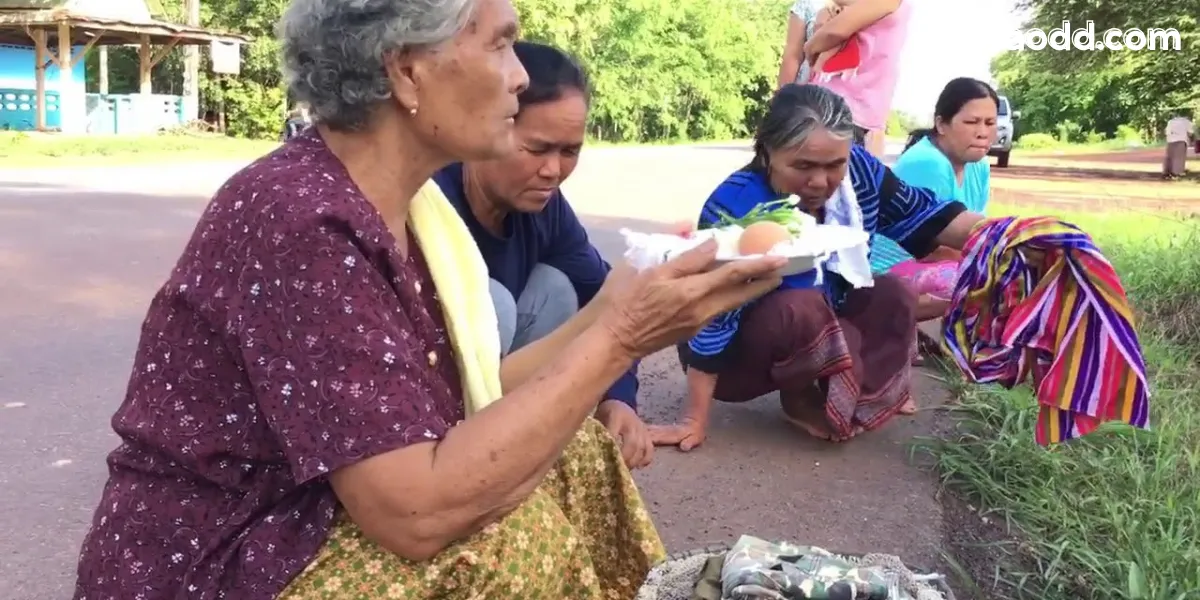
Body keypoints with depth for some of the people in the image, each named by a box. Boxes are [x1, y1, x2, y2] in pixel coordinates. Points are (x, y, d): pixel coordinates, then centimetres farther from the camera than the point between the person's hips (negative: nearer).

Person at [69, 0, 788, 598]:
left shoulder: (401, 206, 0)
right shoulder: (302, 222, -27)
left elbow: (456, 405, 1)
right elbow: (419, 510, -32)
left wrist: (608, 315, 1)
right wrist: (616, 341, -28)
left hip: (310, 531, 8)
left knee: (575, 452, 1)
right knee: (520, 527, -23)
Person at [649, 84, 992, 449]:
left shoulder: (858, 170, -15)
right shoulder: (735, 208, -33)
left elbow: (922, 215, -3)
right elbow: (711, 320, -31)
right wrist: (694, 420, -27)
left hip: (820, 334, 6)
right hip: (734, 356, -6)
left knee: (894, 293, -11)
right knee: (801, 308, -33)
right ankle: (797, 400, -6)